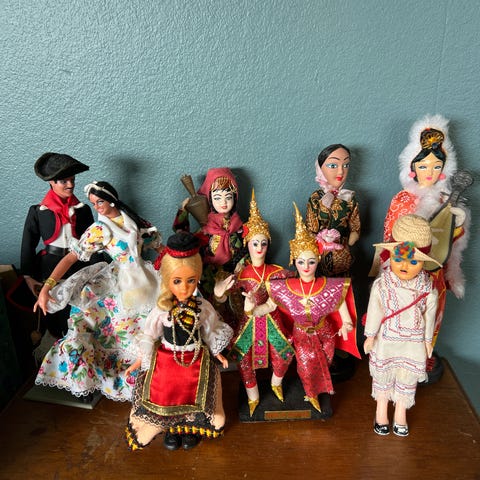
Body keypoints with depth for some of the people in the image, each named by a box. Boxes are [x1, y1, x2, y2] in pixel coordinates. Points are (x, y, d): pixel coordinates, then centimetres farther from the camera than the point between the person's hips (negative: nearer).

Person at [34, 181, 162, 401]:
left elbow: (157, 244, 11)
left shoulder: (133, 218, 2)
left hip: (144, 276, 3)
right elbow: (70, 257, -13)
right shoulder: (99, 228, -8)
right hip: (121, 282, -3)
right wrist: (46, 288, -22)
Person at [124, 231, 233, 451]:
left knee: (196, 397, 16)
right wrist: (141, 360, -1)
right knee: (164, 396, 14)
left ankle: (190, 428, 48)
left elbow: (211, 331, 1)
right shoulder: (161, 310, -20)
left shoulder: (203, 307, -17)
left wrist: (217, 353, 7)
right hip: (166, 360, -1)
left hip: (196, 360, 1)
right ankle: (171, 428, 46)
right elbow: (149, 336, -5)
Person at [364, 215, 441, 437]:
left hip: (413, 343, 1)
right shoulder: (381, 285, -21)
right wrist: (370, 336, -4)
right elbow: (374, 312, -11)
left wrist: (428, 340, 7)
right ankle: (381, 411, 42)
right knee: (383, 374, 18)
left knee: (407, 377, 19)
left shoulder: (428, 290, -16)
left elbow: (429, 316, -2)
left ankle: (401, 413, 44)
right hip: (386, 341, -1)